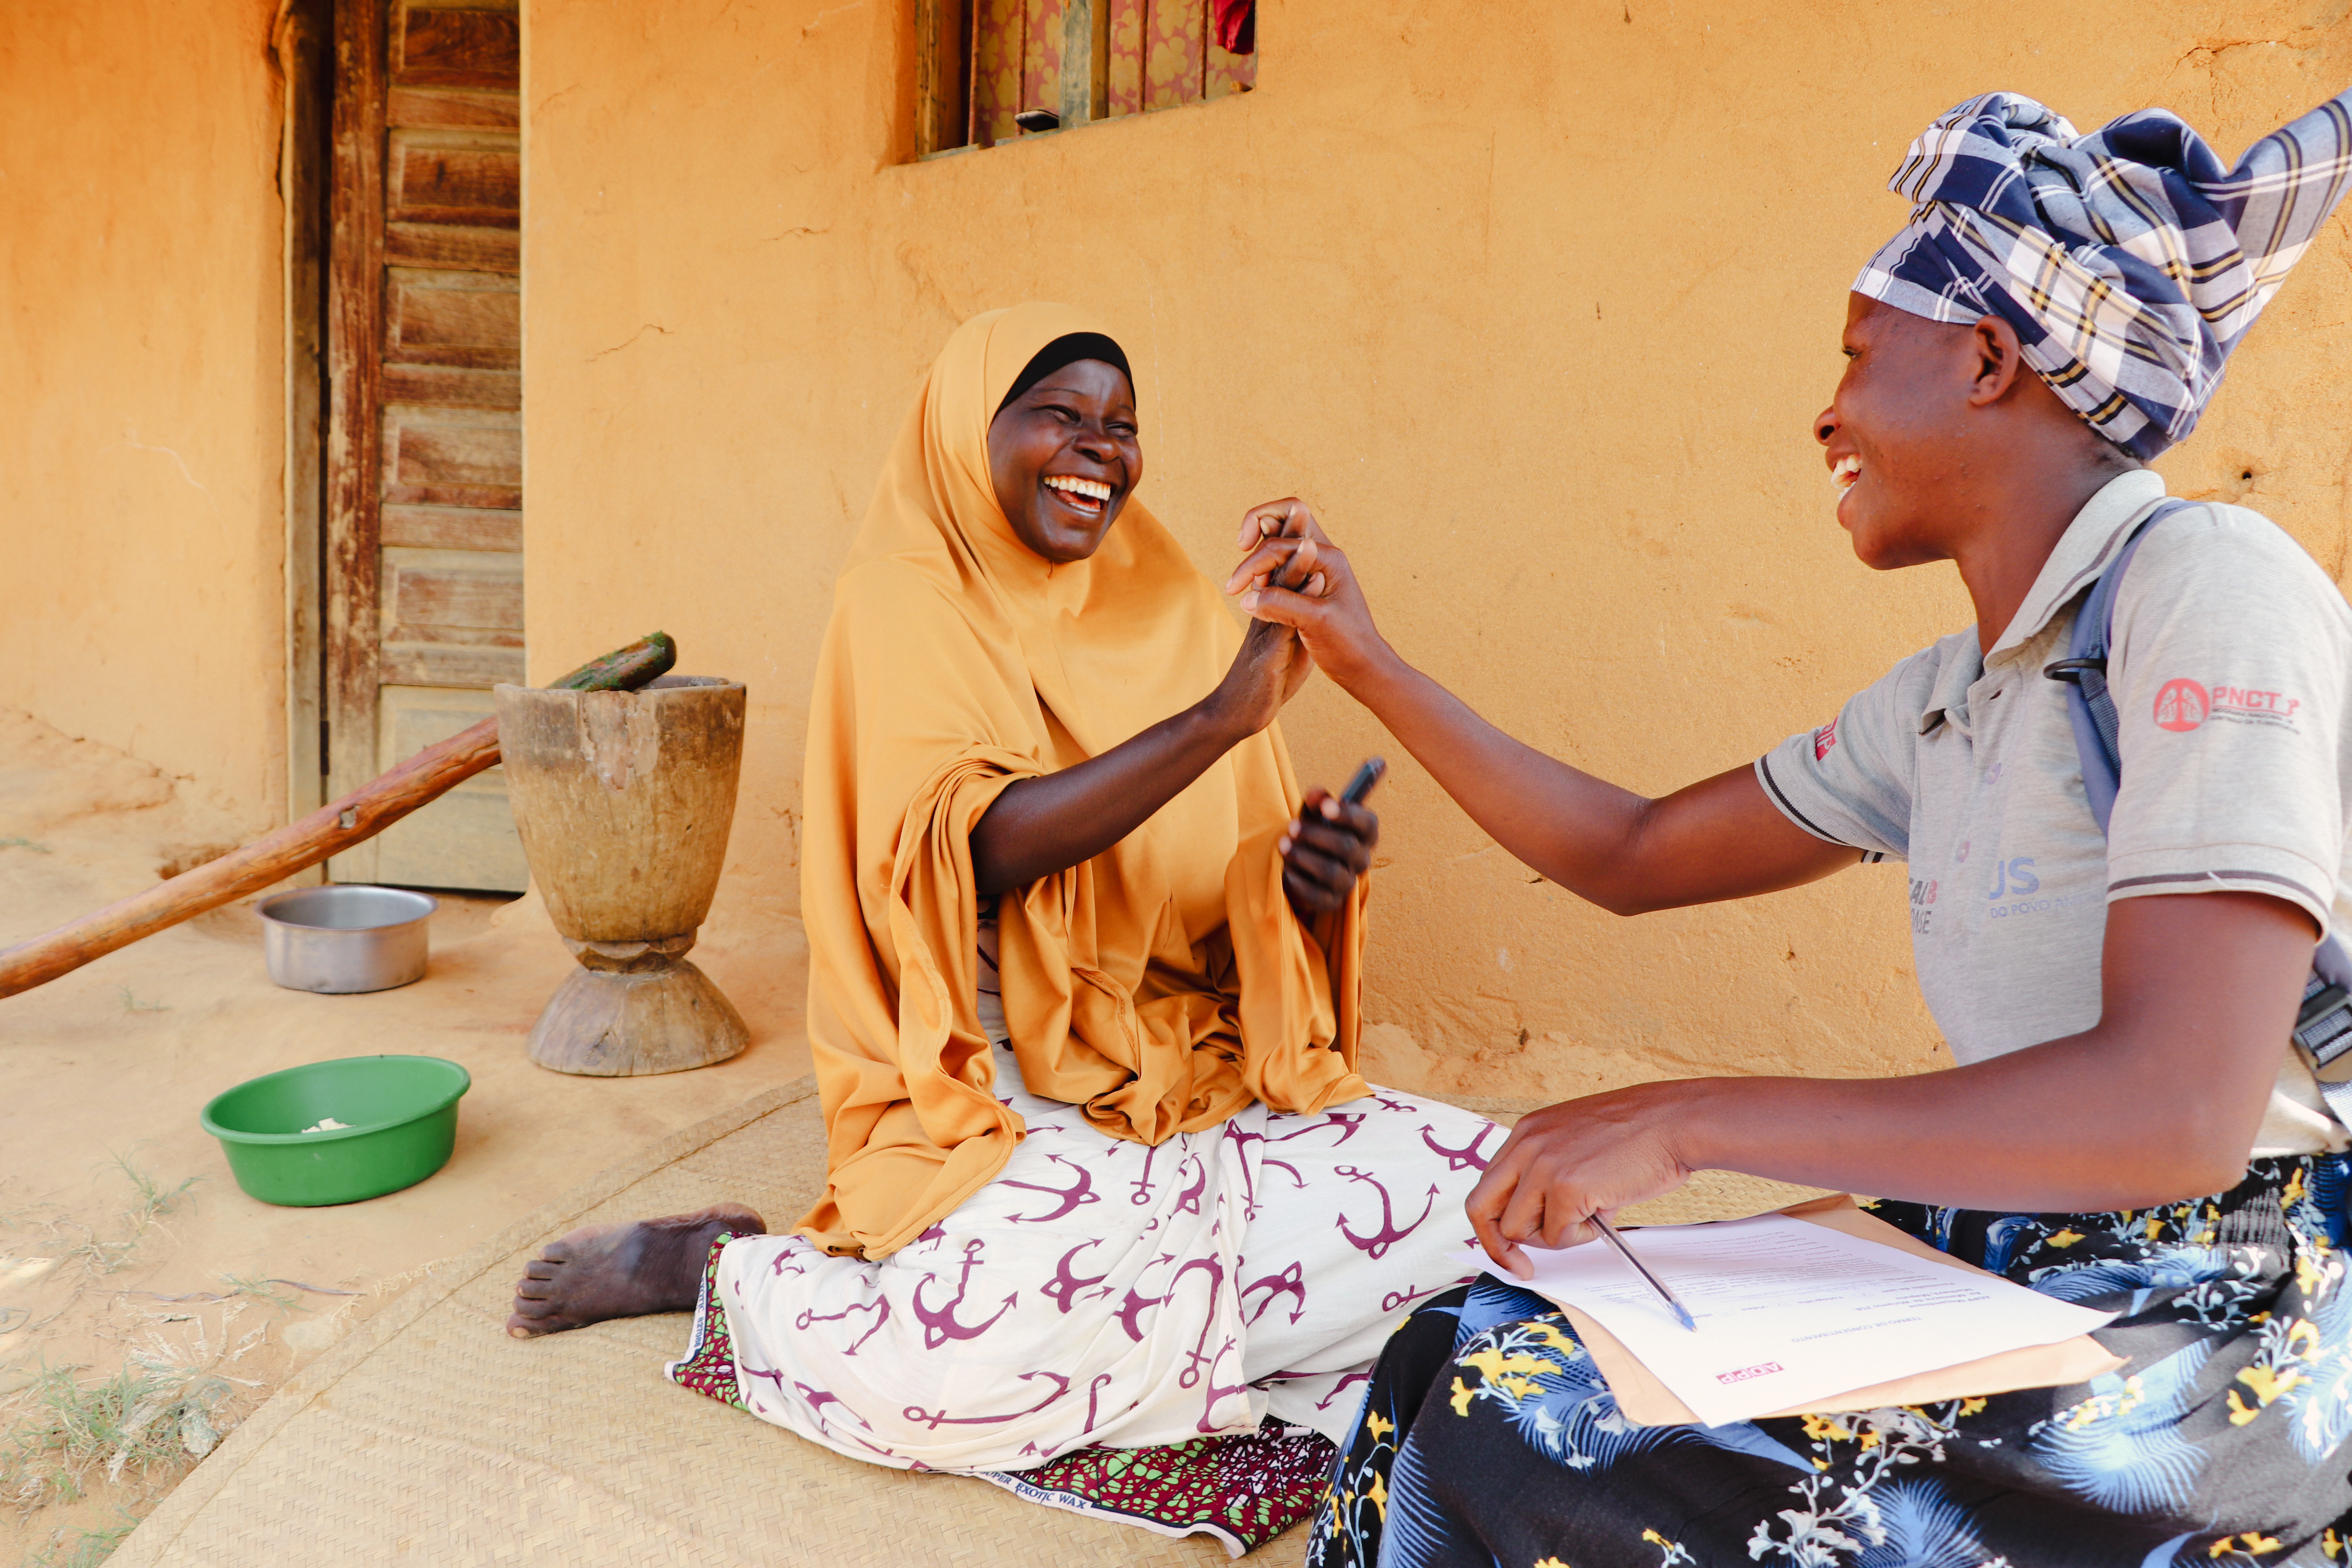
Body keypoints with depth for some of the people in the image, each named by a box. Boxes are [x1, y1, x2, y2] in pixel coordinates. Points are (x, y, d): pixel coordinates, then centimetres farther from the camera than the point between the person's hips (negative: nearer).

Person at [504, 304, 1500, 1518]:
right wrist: (1218, 719, -30)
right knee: (983, 1359, -32)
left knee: (1491, 1191, -10)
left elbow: (1238, 897, 12)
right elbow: (973, 848, -22)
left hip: (1200, 1078, 6)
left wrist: (1310, 875, -12)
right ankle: (713, 1264, 1)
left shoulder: (1171, 614, 11)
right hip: (995, 1088, -5)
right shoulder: (911, 607, -4)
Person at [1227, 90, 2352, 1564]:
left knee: (1532, 1448, -17)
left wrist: (1683, 1121, -25)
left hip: (2226, 1332, -7)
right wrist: (1371, 665, 16)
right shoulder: (1948, 700, 10)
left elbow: (2179, 1109, -27)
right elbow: (1632, 856, 18)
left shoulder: (2211, 588, -16)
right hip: (2005, 1266, 7)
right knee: (1469, 1356, -4)